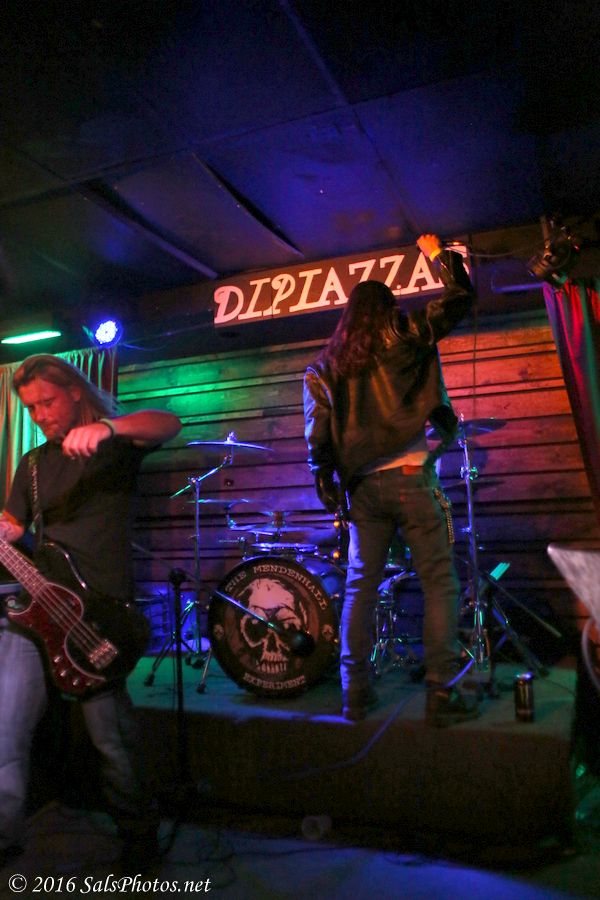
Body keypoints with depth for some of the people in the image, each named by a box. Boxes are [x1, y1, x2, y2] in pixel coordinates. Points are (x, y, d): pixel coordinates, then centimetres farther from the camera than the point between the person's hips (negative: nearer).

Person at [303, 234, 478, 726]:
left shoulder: (326, 366, 13)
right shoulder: (404, 336, 4)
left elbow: (317, 435, 7)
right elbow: (461, 296, 10)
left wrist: (327, 486, 12)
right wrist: (439, 254, 25)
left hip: (362, 485, 4)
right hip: (409, 477, -4)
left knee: (360, 586, 10)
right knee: (440, 582, 0)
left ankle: (355, 693, 14)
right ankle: (443, 693, -2)